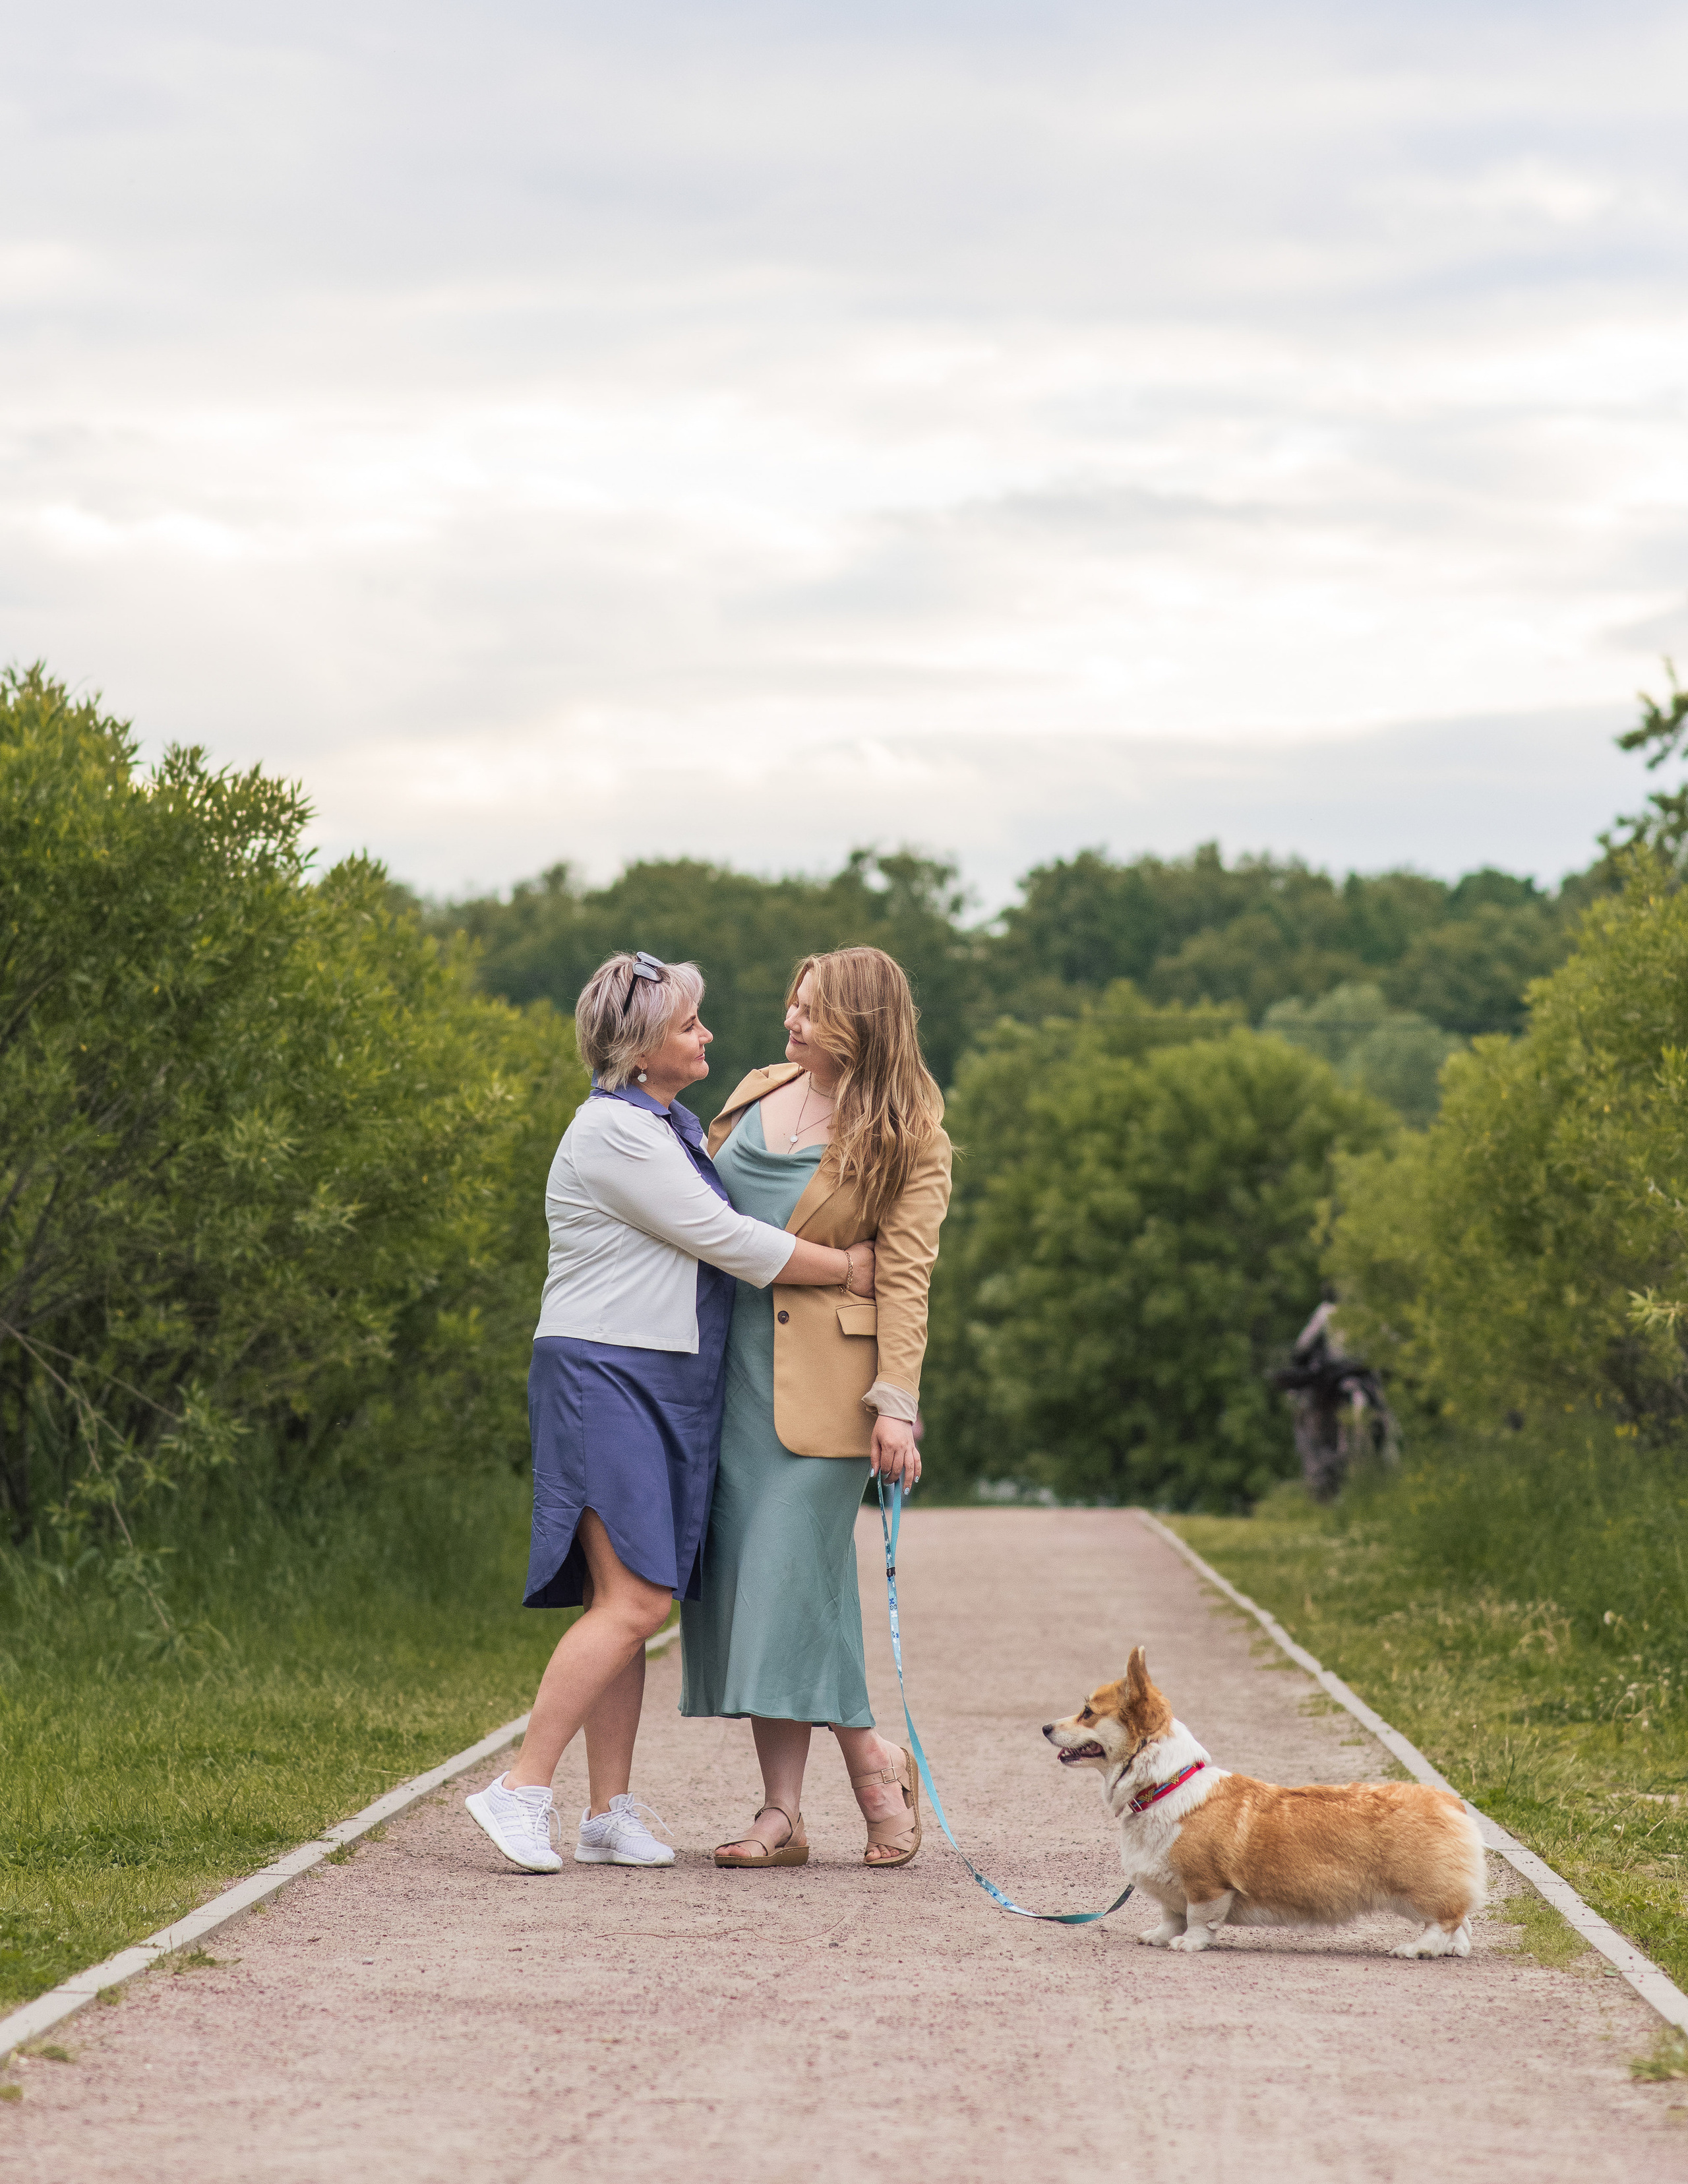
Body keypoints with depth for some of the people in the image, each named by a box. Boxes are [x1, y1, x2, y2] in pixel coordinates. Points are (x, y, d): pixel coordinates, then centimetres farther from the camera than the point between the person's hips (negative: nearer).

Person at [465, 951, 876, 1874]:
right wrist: (845, 1267, -3)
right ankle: (521, 1789, -14)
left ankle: (611, 1813, 7)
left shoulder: (671, 1128, 19)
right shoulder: (613, 1133, -13)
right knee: (635, 1600, -16)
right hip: (605, 1376, -9)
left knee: (626, 1605, 6)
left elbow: (720, 1239, 25)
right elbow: (726, 1240, -13)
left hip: (666, 1384, 9)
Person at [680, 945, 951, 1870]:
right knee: (743, 1576, 3)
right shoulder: (759, 1094, 12)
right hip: (737, 1365, 6)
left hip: (822, 1373, -6)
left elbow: (905, 1273, -8)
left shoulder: (908, 1136, -4)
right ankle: (783, 1812, 6)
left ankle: (876, 1766, 9)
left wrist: (896, 1402, -15)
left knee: (793, 1573, -11)